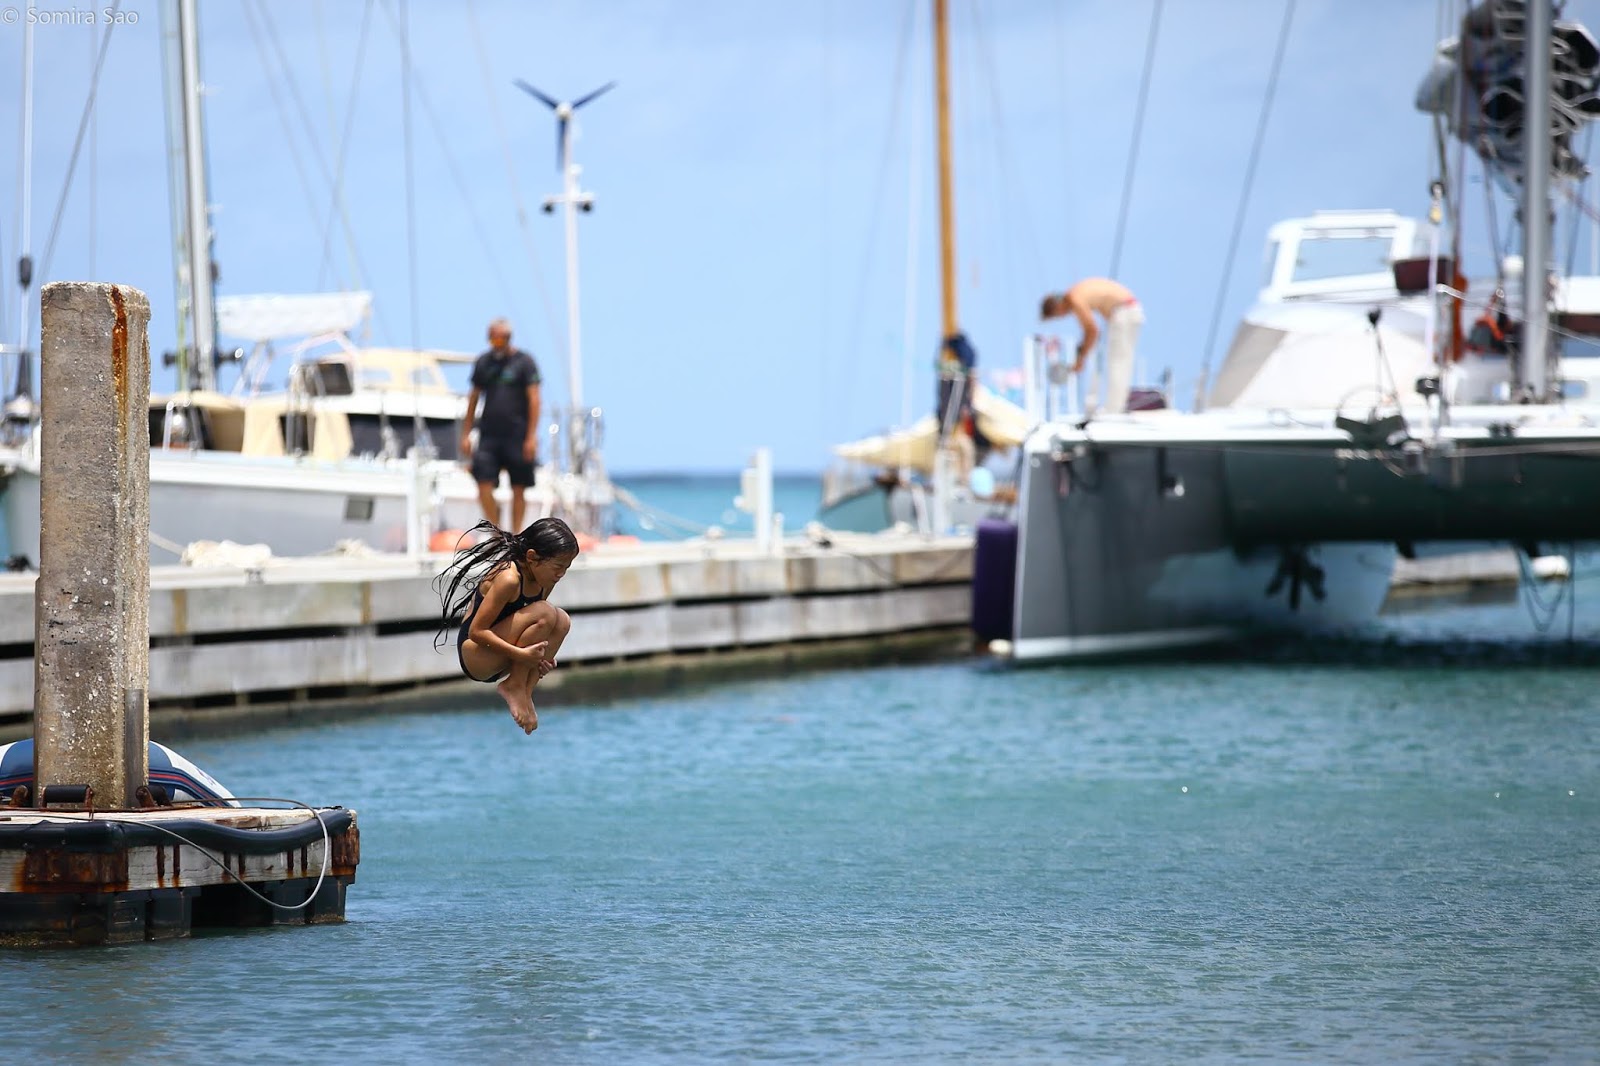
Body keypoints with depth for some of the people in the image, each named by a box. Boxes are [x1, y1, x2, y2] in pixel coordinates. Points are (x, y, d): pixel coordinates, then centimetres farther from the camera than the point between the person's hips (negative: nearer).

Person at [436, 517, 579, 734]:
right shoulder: (508, 579, -24)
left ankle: (525, 691, -9)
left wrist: (539, 656, -7)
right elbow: (477, 631, -24)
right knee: (544, 614, -25)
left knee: (562, 621, -9)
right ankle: (514, 687, -13)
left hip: (499, 660, 9)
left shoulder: (544, 581, 2)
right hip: (474, 655, -9)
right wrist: (521, 654, -29)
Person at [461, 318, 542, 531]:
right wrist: (466, 435, 11)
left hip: (517, 434, -3)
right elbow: (473, 398, 17)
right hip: (489, 434, 3)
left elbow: (534, 399, -5)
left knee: (518, 489, 1)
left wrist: (532, 437, -13)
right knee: (484, 484, -8)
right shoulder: (484, 362, 10)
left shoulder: (524, 362, -1)